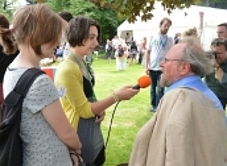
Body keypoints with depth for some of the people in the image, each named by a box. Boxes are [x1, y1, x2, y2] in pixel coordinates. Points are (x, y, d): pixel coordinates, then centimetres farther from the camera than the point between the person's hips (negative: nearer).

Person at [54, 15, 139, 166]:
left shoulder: (83, 65, 8)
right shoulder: (67, 70, -23)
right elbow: (84, 110, -20)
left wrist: (100, 109, -1)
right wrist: (117, 96, -20)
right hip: (80, 139, -9)